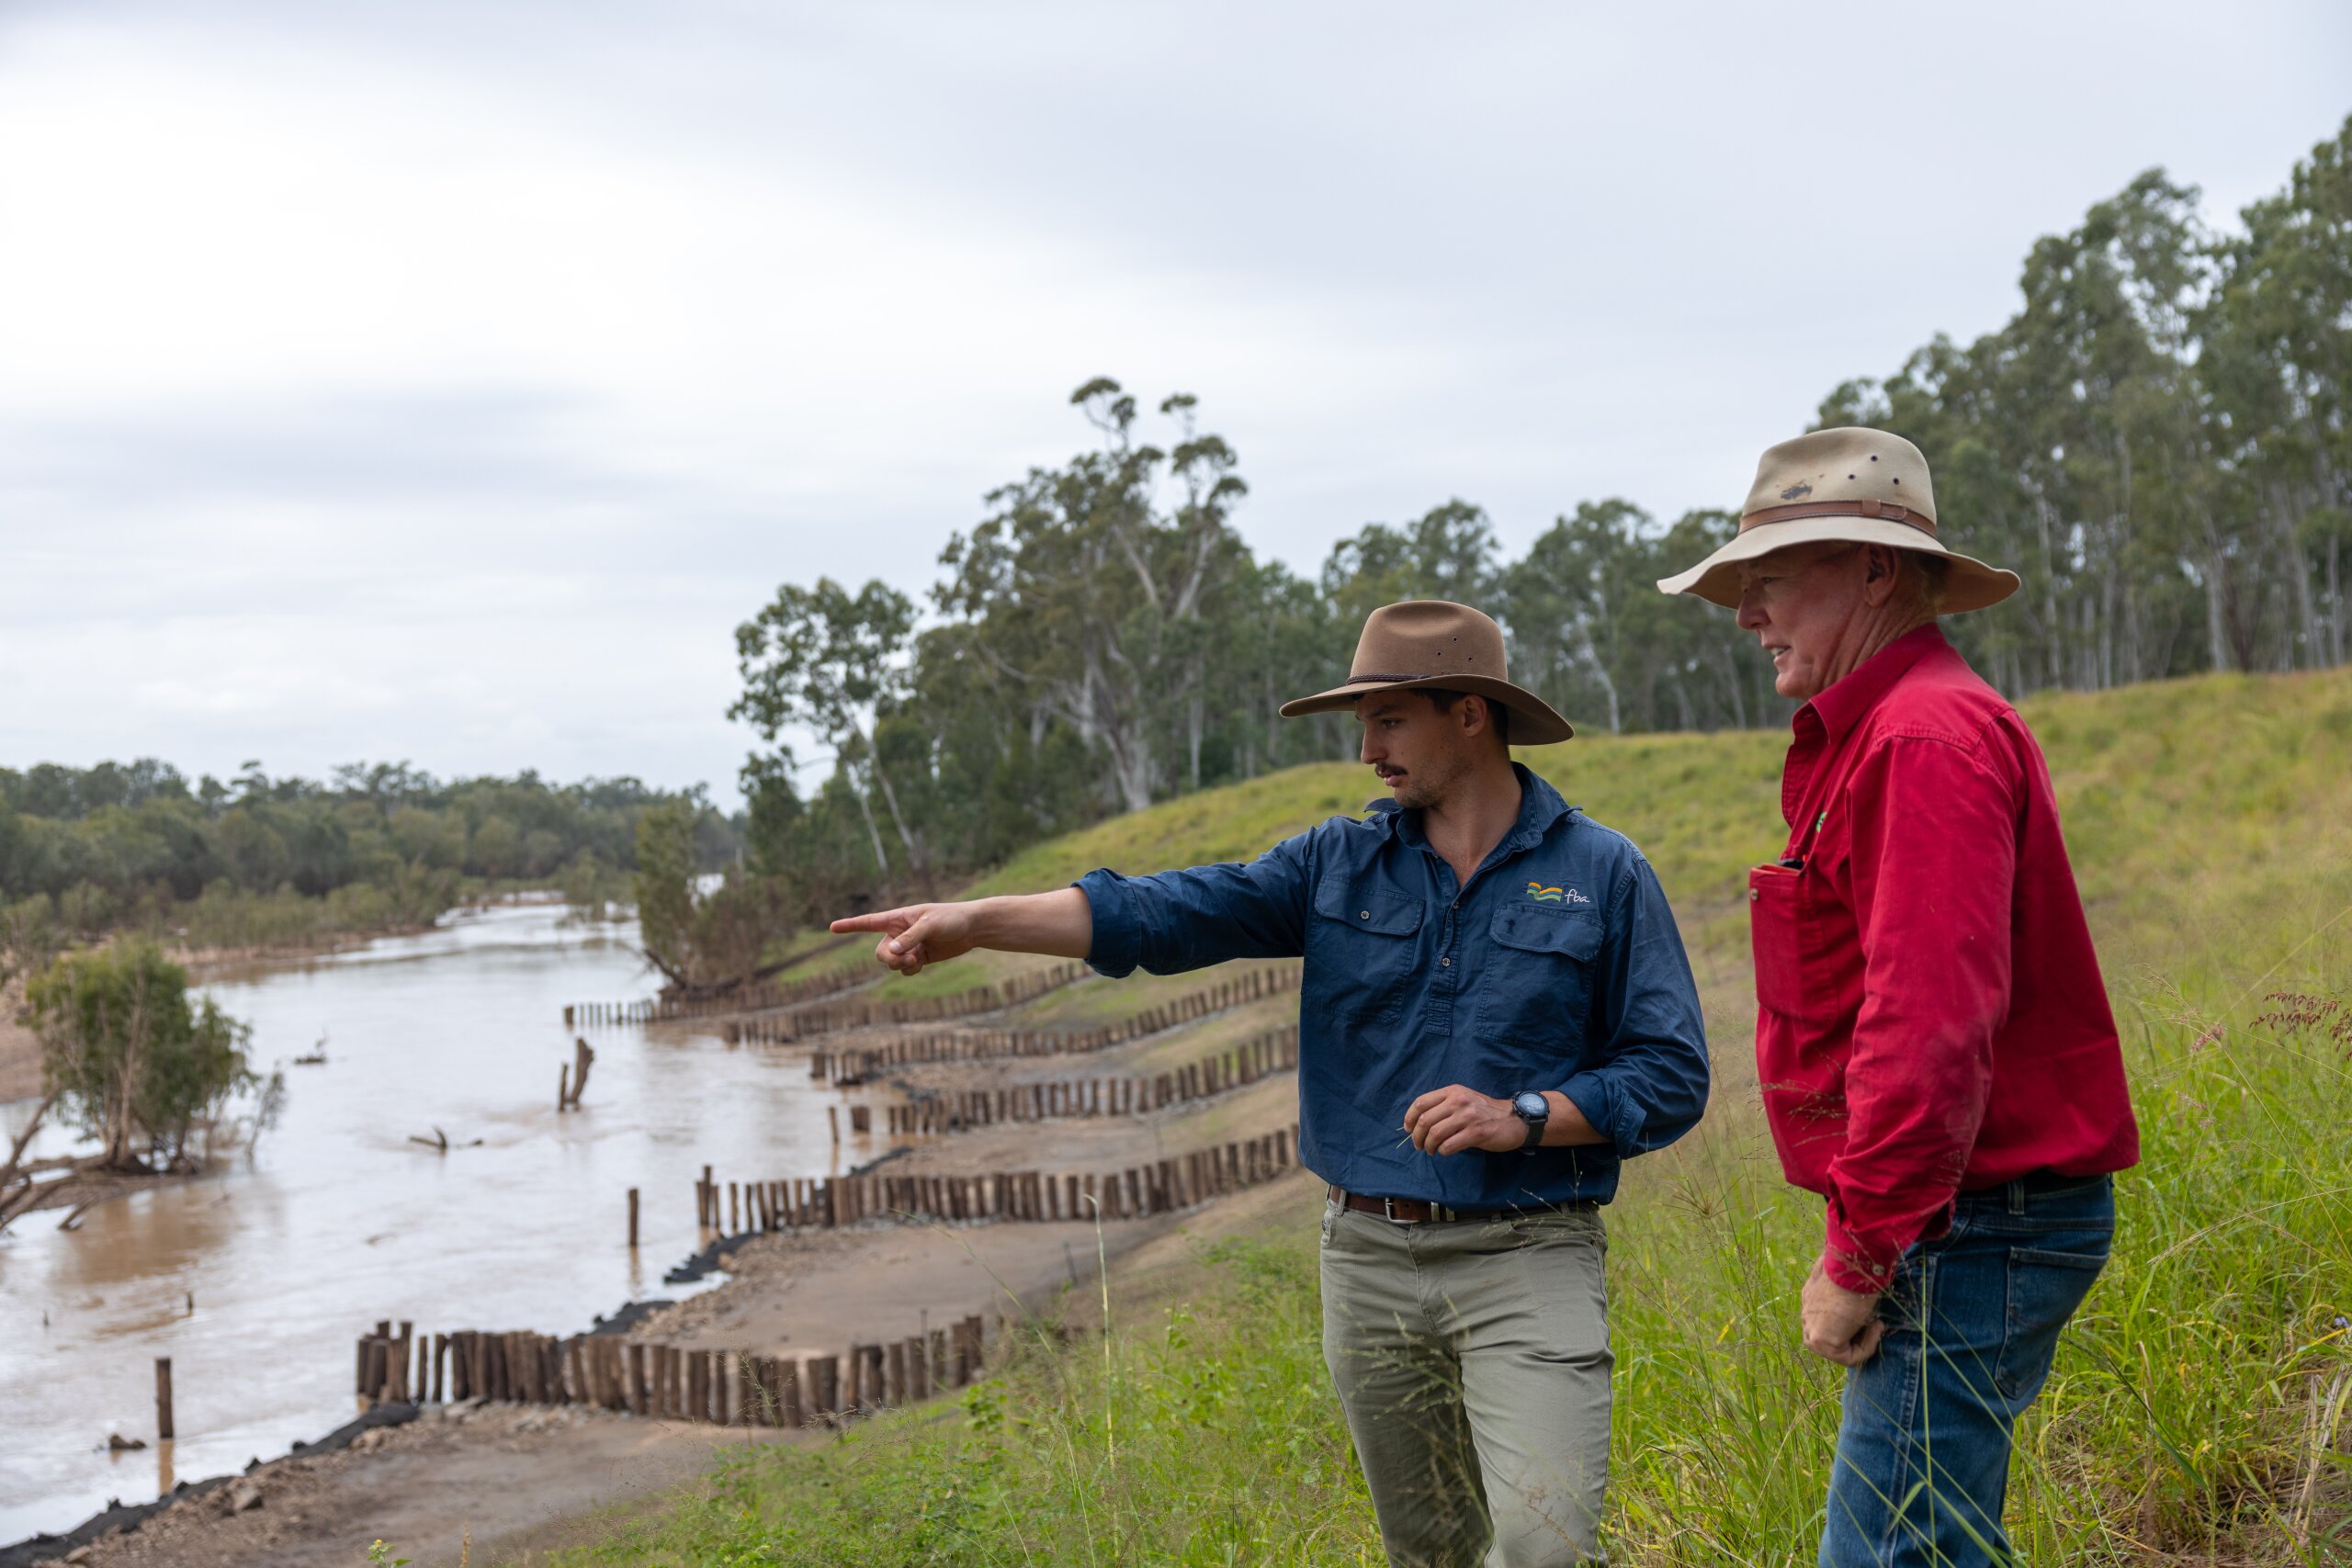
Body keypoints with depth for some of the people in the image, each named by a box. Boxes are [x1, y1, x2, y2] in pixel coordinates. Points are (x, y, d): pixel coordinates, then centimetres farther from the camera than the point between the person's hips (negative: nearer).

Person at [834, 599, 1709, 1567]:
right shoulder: (1339, 863, 6)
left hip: (1527, 1262, -3)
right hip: (1369, 1259, 4)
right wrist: (975, 921, -16)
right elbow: (1170, 913, -5)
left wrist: (1524, 1117, -16)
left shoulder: (1603, 874, -1)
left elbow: (1672, 1074, -1)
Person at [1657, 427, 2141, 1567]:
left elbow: (1929, 1025, -24)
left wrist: (1859, 1257, -19)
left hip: (1967, 1227, -11)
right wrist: (1869, 1237, 19)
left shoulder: (1925, 739, -17)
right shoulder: (1881, 733, 17)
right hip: (1965, 1218, 11)